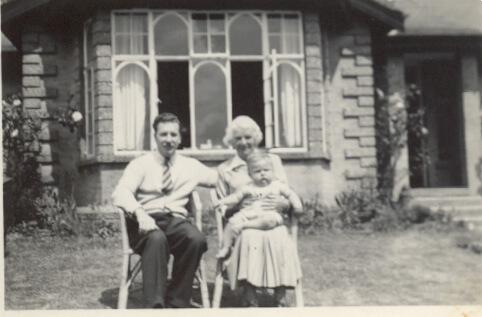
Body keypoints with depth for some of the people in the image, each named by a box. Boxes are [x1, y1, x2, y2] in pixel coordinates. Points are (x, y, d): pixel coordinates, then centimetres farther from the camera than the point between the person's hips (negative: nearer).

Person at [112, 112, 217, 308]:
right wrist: (140, 213, -28)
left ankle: (176, 303, -20)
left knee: (196, 239, -31)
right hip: (146, 223, -2)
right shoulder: (141, 164, 8)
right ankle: (155, 304, -35)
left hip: (176, 221, 3)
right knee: (156, 238, -38)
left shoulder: (191, 166, 17)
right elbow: (120, 193, -8)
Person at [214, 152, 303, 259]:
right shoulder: (248, 188, 13)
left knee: (270, 220, -38)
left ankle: (244, 225, -30)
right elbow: (236, 196, 10)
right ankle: (226, 247, -15)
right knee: (233, 221, -24)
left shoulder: (277, 185, 15)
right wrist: (224, 201, -7)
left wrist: (297, 205, 1)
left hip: (269, 213, -1)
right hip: (247, 214, 1)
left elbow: (290, 194, 17)